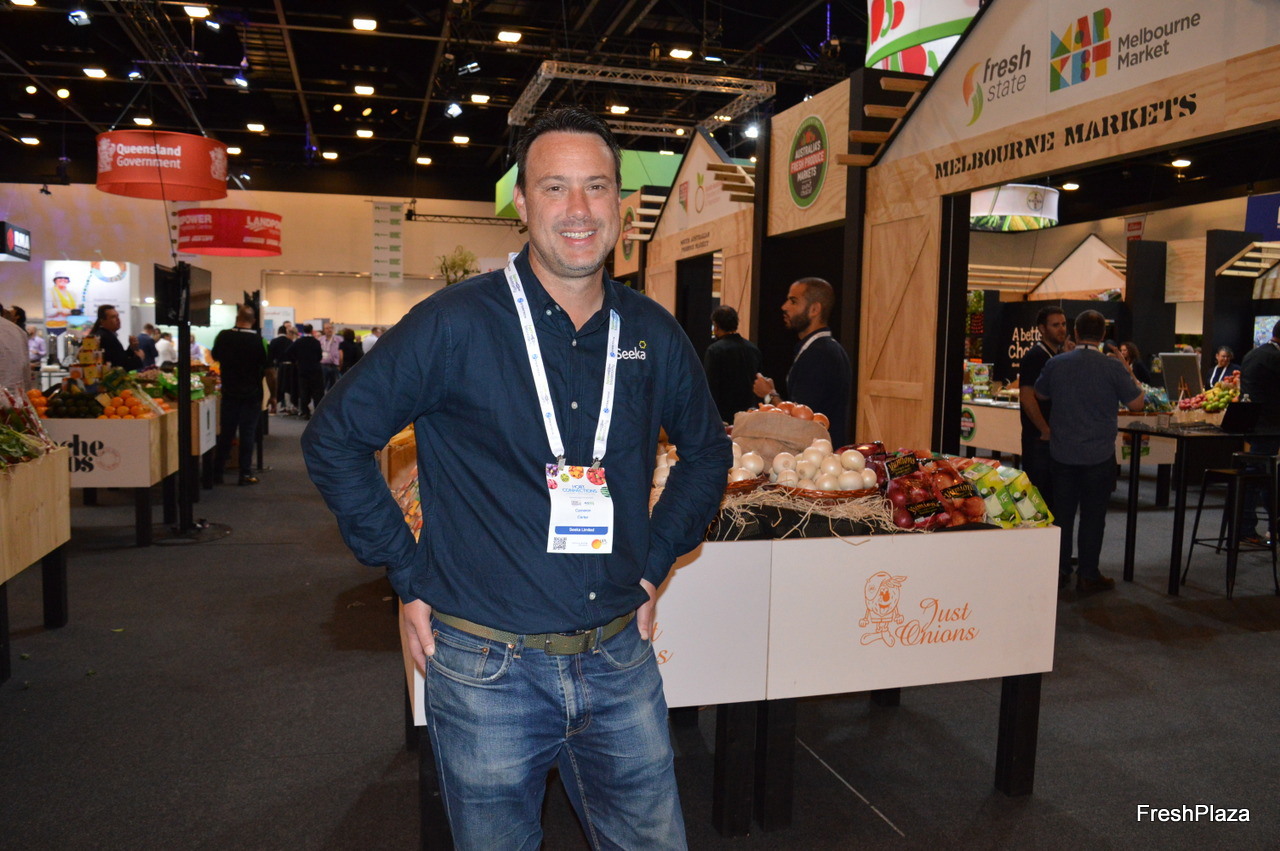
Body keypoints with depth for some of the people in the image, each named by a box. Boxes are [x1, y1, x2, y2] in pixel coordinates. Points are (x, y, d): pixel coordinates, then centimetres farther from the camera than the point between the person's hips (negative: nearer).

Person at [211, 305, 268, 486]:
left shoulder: (223, 336, -2)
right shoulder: (259, 340, -12)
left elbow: (215, 357, 16)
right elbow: (268, 369, -8)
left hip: (229, 393, 3)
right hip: (252, 394, -3)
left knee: (226, 432, 13)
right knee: (247, 433, 2)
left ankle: (218, 471, 19)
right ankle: (245, 474, 3)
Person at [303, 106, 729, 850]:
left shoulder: (654, 335, 1)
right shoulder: (456, 325, -12)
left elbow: (707, 451, 18)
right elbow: (335, 440, -5)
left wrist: (655, 562, 10)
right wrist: (410, 578, -6)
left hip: (620, 660, 4)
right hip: (487, 668, -3)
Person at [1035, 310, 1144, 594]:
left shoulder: (1056, 363, -2)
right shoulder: (1112, 367, -12)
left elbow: (1039, 394, 14)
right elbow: (1137, 403, -3)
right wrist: (1126, 367, 6)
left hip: (1062, 453, 3)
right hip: (1099, 455, -3)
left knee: (1062, 513, 12)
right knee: (1092, 516, 5)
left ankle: (1059, 571, 18)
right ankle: (1088, 575, 12)